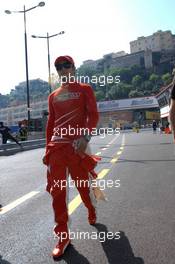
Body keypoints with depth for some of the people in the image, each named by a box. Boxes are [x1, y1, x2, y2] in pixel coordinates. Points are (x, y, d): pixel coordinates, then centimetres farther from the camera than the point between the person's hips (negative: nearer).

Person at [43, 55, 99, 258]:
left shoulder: (85, 89, 5)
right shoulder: (53, 96, 18)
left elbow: (93, 115, -6)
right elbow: (50, 123, 19)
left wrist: (86, 136, -23)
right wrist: (47, 149, 14)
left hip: (78, 144, -3)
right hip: (56, 146, 4)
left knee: (83, 184, 9)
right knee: (57, 190, -1)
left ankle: (91, 211, 43)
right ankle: (62, 236, 11)